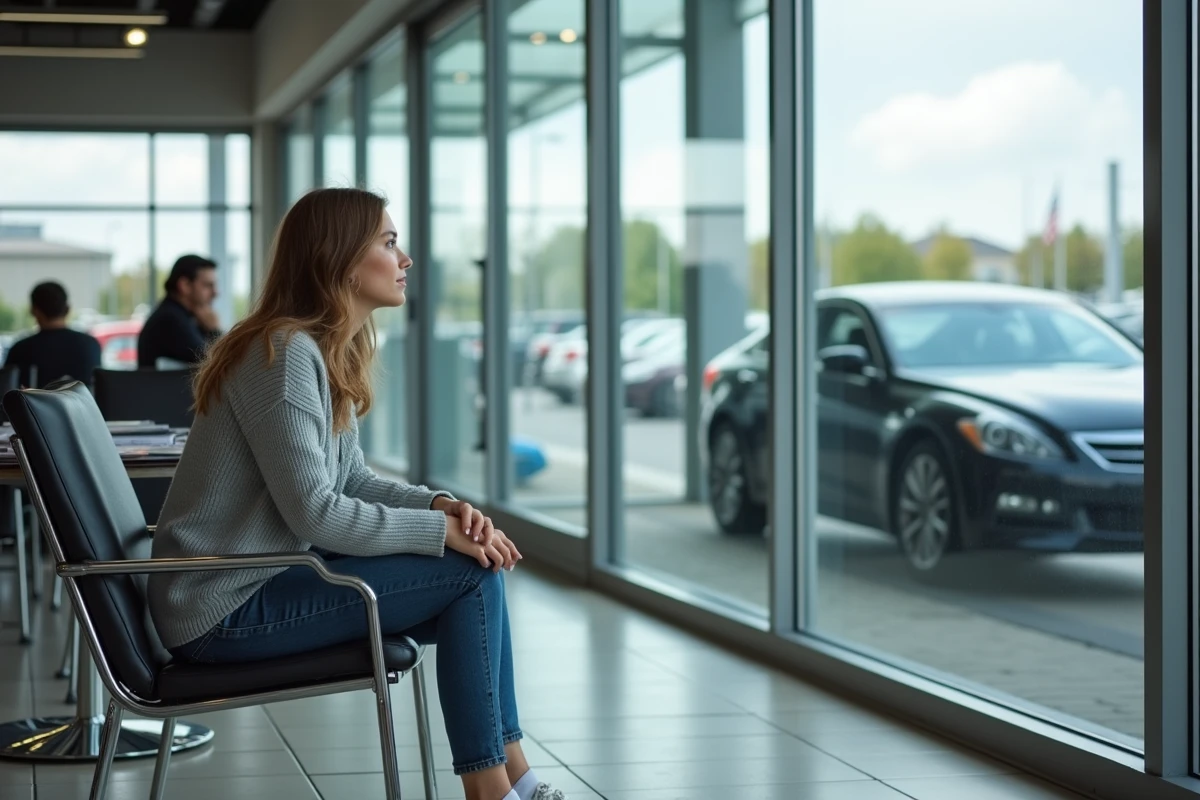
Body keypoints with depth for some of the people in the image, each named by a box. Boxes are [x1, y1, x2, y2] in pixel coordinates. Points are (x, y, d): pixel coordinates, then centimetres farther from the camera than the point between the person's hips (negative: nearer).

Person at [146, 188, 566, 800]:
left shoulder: (331, 355, 11)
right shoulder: (285, 353, -19)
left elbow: (352, 481, 13)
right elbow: (315, 513, -23)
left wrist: (440, 505, -4)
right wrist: (440, 530, -17)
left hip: (264, 583, 10)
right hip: (225, 611, -10)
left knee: (477, 566, 4)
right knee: (470, 570, -12)